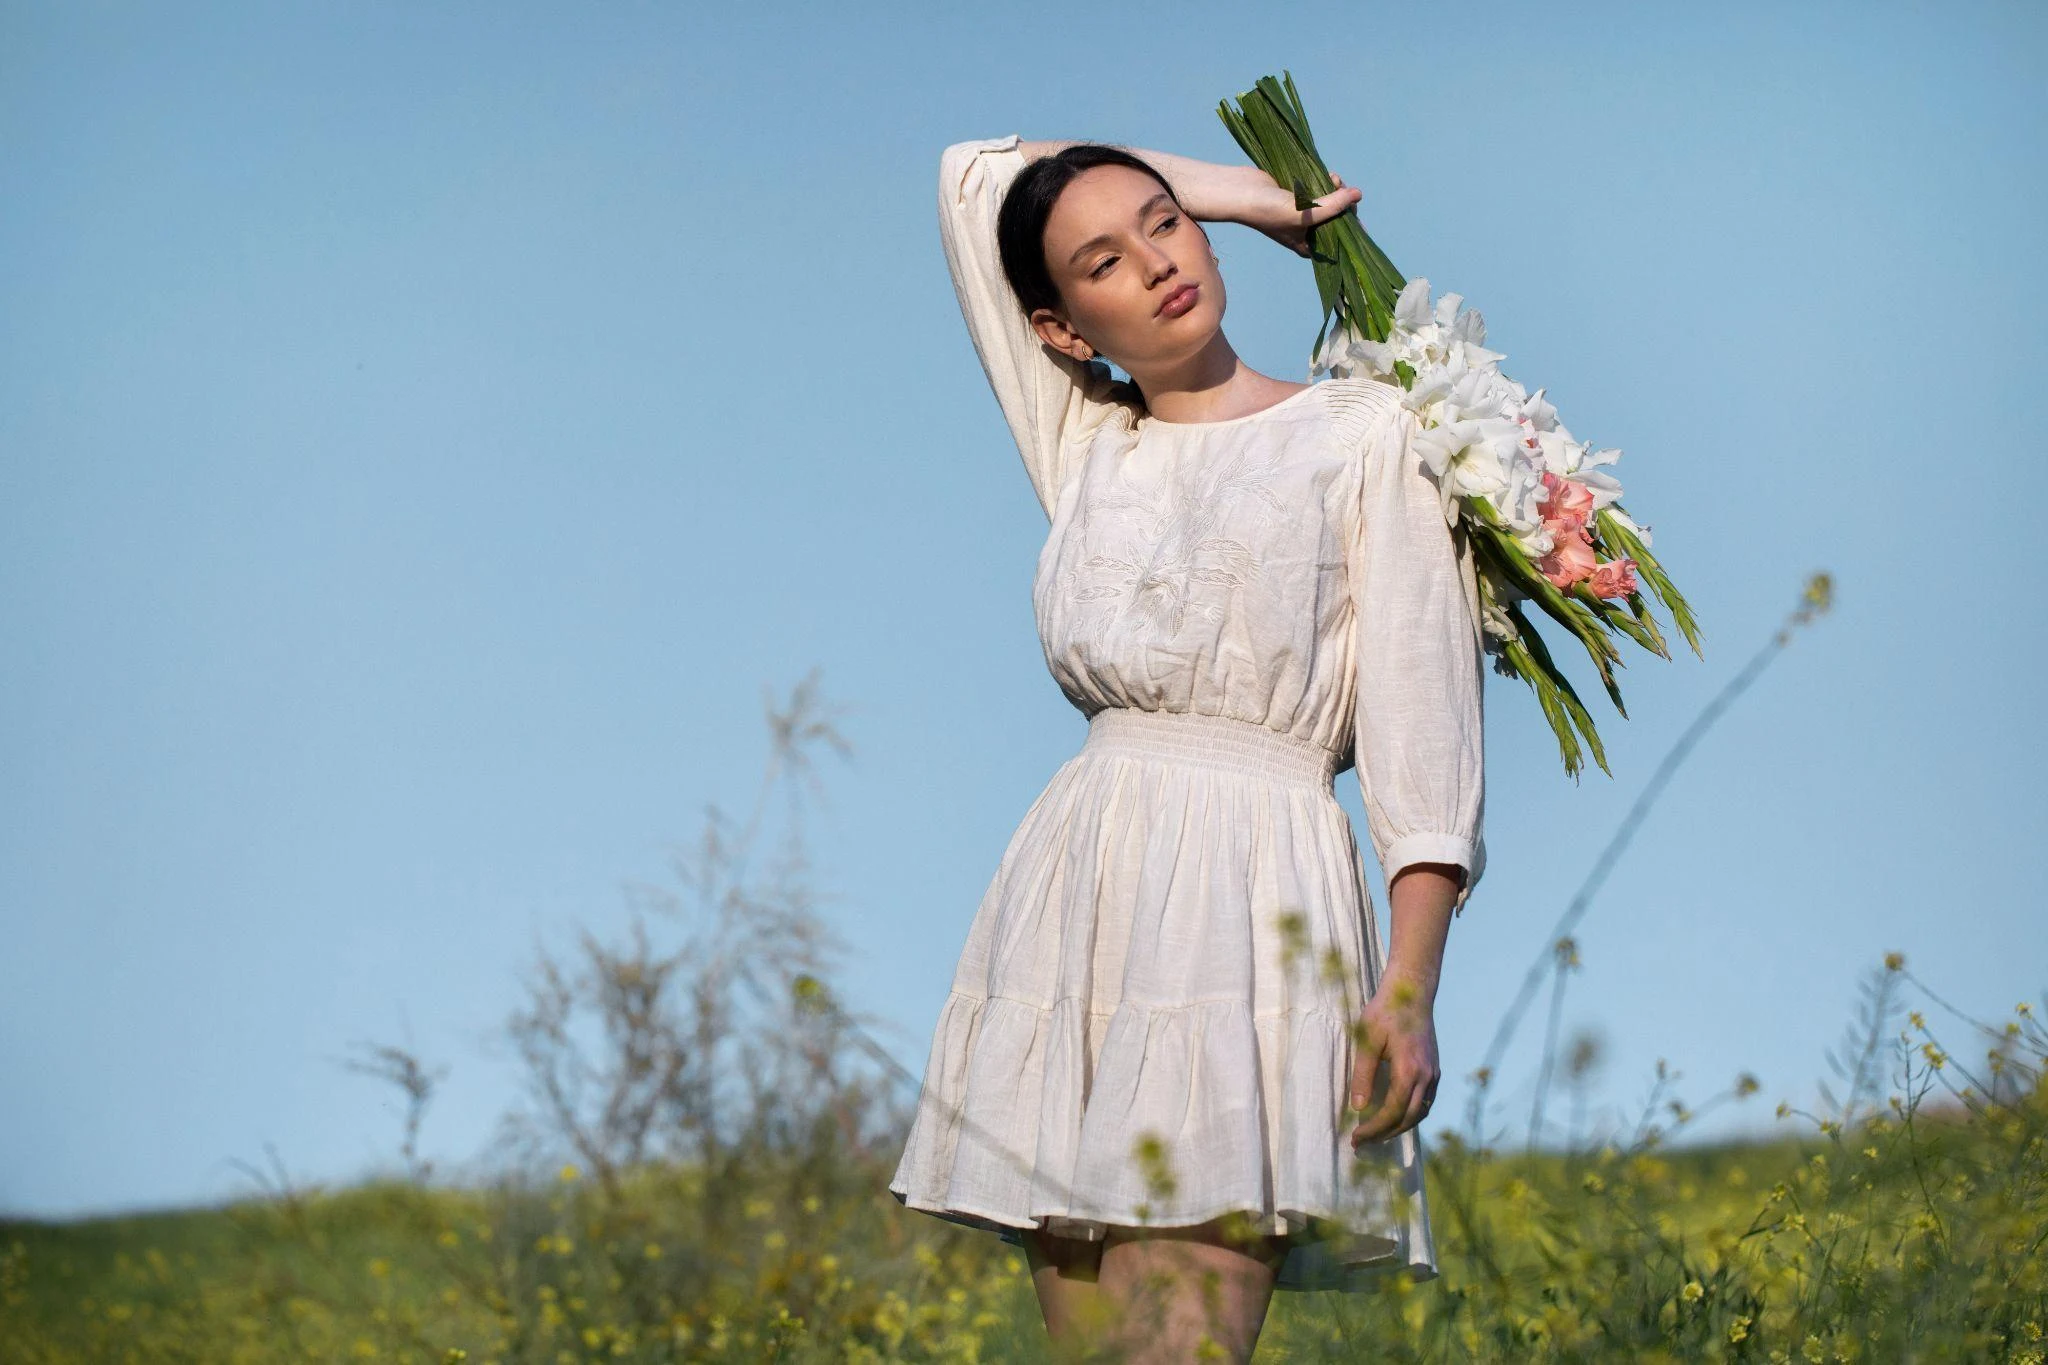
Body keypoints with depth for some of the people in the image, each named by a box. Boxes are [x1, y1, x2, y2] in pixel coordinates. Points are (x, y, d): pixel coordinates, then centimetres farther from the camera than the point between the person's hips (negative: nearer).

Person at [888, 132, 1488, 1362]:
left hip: (1253, 902, -5)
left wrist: (1410, 984, -11)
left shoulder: (1366, 431, 6)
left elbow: (1424, 720, -1)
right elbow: (975, 177, 26)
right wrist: (1257, 196, 25)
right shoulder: (1084, 450, 19)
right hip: (1074, 904, 5)